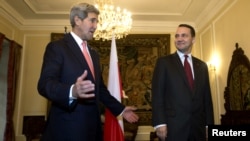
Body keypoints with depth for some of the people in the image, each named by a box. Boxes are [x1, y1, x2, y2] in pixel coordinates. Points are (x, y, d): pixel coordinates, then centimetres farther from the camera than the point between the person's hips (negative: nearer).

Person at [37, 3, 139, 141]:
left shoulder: (93, 53, 17)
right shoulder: (56, 47, -6)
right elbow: (44, 84, -18)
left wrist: (120, 109, 18)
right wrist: (72, 91, -36)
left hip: (92, 126, 7)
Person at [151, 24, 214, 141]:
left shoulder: (202, 66, 13)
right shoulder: (163, 62, 0)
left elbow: (207, 97, 12)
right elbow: (157, 94, -6)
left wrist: (209, 124, 6)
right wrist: (160, 123, -13)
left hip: (198, 127, 4)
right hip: (173, 127, -4)